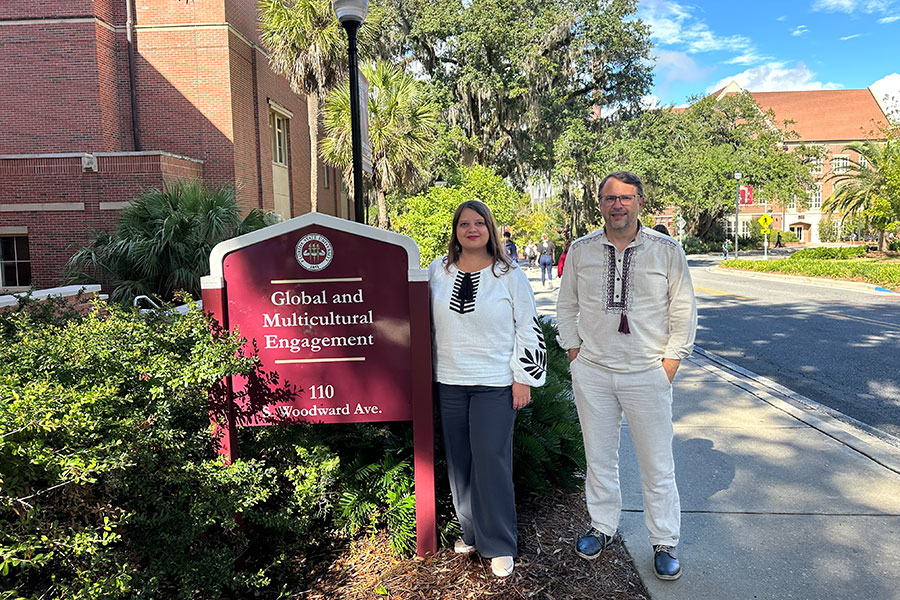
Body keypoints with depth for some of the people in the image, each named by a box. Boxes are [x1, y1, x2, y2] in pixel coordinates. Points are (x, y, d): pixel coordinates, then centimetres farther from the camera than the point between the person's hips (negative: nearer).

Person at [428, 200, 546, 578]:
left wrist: (524, 378, -6)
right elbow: (425, 320, 17)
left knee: (491, 462, -2)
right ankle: (471, 531, 30)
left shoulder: (509, 274, -2)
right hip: (450, 382, 4)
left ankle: (499, 545, 14)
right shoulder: (437, 271, 6)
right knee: (459, 461, 11)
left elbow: (528, 329, -2)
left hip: (495, 384, -4)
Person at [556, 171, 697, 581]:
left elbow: (683, 311, 2)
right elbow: (566, 305, 13)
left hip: (648, 374, -2)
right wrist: (573, 350, 7)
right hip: (592, 372, 2)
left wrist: (670, 361, -3)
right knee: (599, 457, 15)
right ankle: (602, 526, 34)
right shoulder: (580, 250, 3)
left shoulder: (667, 250, -2)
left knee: (657, 464, 7)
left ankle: (664, 543, 25)